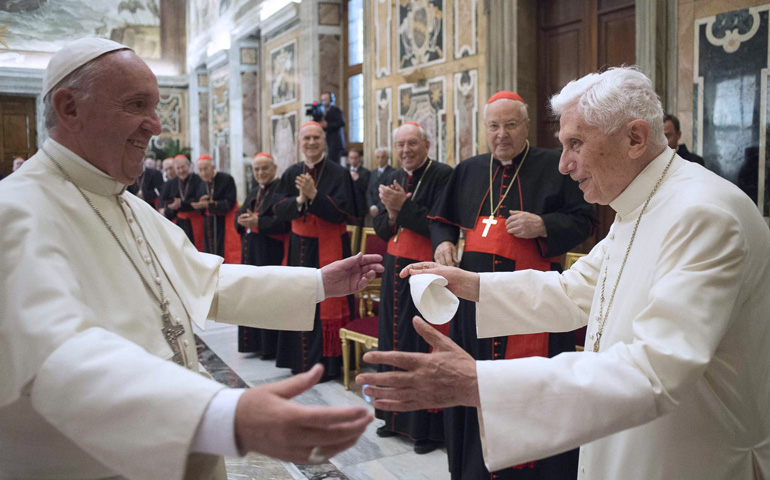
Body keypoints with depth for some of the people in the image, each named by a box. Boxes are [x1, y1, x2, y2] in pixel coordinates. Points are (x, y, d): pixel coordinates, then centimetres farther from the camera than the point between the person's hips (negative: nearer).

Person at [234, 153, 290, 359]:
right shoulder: (253, 193, 19)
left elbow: (285, 221, -19)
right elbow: (239, 215, 15)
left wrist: (257, 222, -21)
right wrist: (242, 219, -8)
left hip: (272, 254, -8)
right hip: (252, 254, 8)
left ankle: (272, 346, 5)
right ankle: (256, 342, 20)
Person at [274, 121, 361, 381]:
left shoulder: (338, 173, -7)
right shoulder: (291, 174, 7)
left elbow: (342, 212, -14)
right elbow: (279, 209, 1)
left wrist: (314, 195, -24)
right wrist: (299, 200, -18)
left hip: (329, 247, -5)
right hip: (300, 246, 5)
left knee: (327, 304, -1)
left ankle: (327, 364, 9)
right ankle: (300, 359, 23)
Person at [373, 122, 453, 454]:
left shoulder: (442, 176, -11)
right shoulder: (390, 180, 10)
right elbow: (380, 229, 8)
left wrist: (403, 205, -19)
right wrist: (392, 212, -12)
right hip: (395, 269, 7)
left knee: (424, 347, -2)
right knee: (393, 341, 14)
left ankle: (428, 427, 10)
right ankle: (397, 417, 29)